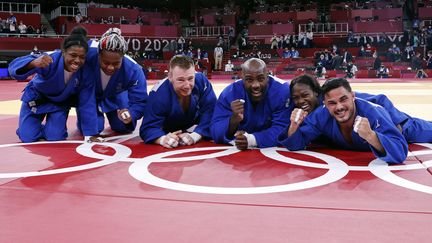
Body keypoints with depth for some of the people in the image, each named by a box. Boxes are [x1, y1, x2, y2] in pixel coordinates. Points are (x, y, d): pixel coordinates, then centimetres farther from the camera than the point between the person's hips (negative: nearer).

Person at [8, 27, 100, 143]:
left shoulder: (85, 72, -28)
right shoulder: (50, 60, -37)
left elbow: (87, 104, -19)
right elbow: (14, 67, -46)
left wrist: (91, 134, -20)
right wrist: (34, 63, -69)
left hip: (61, 102, 2)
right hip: (36, 98, -1)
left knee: (55, 137, -11)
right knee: (28, 138, -6)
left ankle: (52, 126, 26)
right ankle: (37, 127, 31)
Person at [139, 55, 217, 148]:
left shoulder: (202, 82, -31)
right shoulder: (159, 93, -35)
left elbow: (211, 113, -29)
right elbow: (149, 127, -34)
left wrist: (195, 136, -45)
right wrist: (163, 139, -58)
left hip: (196, 130, 0)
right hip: (170, 133, 0)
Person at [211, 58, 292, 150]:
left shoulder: (283, 91, -18)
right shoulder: (229, 93, -15)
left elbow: (282, 129, -21)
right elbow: (216, 133, -17)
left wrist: (251, 140, -36)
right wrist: (234, 120, -37)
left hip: (274, 150, 0)